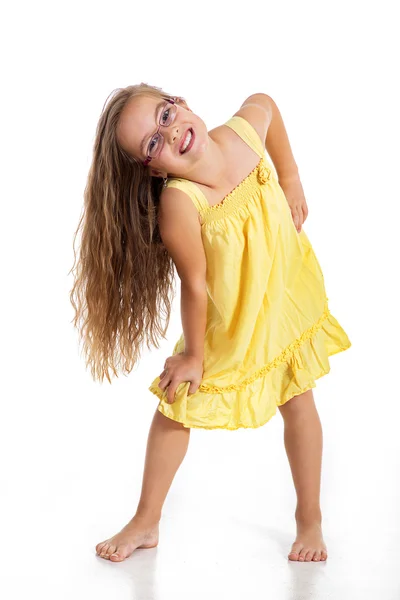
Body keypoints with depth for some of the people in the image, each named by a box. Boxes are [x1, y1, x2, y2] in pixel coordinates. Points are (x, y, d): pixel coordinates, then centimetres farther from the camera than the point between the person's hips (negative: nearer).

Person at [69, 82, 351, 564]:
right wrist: (194, 353, -13)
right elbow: (195, 285, -25)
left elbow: (264, 101, 1)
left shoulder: (245, 129, -24)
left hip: (288, 293, 3)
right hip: (226, 318, -3)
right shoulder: (179, 203, -35)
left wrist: (291, 179, 1)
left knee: (298, 402, 12)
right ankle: (146, 523, 25)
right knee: (176, 404, 4)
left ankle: (310, 520, 33)